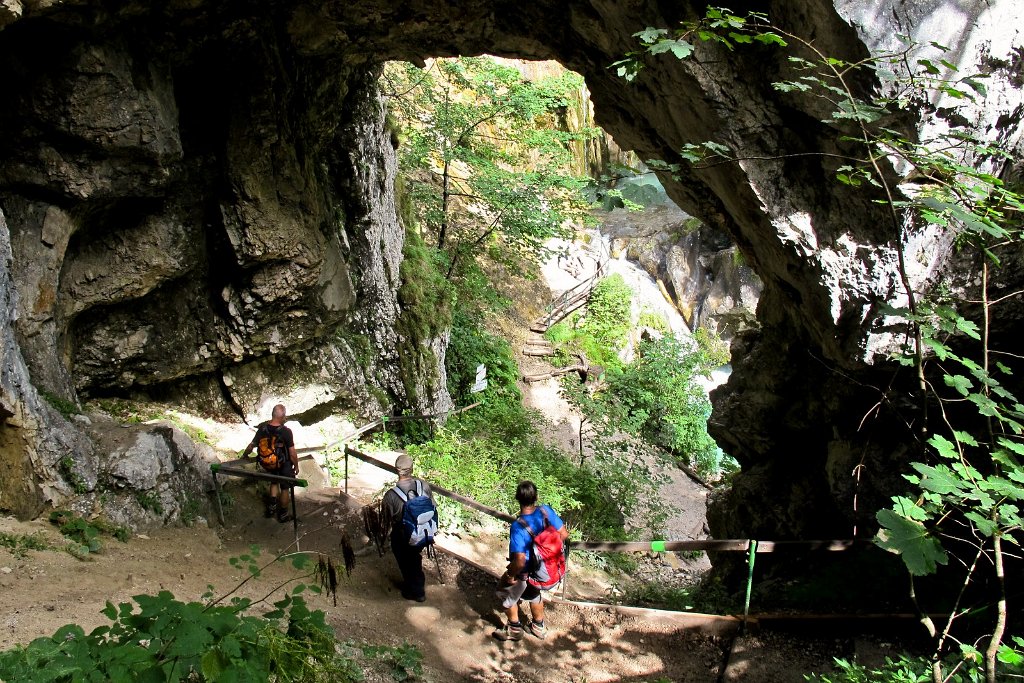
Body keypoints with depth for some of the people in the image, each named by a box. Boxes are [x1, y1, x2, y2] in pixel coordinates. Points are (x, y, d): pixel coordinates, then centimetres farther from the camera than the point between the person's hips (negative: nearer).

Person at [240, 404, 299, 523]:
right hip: (284, 464, -4)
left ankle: (272, 504, 31)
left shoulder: (262, 428, -17)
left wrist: (244, 455, 14)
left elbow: (251, 446, -6)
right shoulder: (286, 432, -29)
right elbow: (292, 454, -22)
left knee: (274, 482, 33)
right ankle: (283, 514, 31)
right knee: (285, 488, 17)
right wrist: (296, 466, -4)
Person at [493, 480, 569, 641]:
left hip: (525, 572, -6)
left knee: (507, 595, 25)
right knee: (533, 593, 35)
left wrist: (511, 574, -18)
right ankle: (539, 626, 52)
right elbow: (564, 534, -9)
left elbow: (520, 561, -38)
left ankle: (514, 629, 44)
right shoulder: (546, 511, -21)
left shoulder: (518, 526, -36)